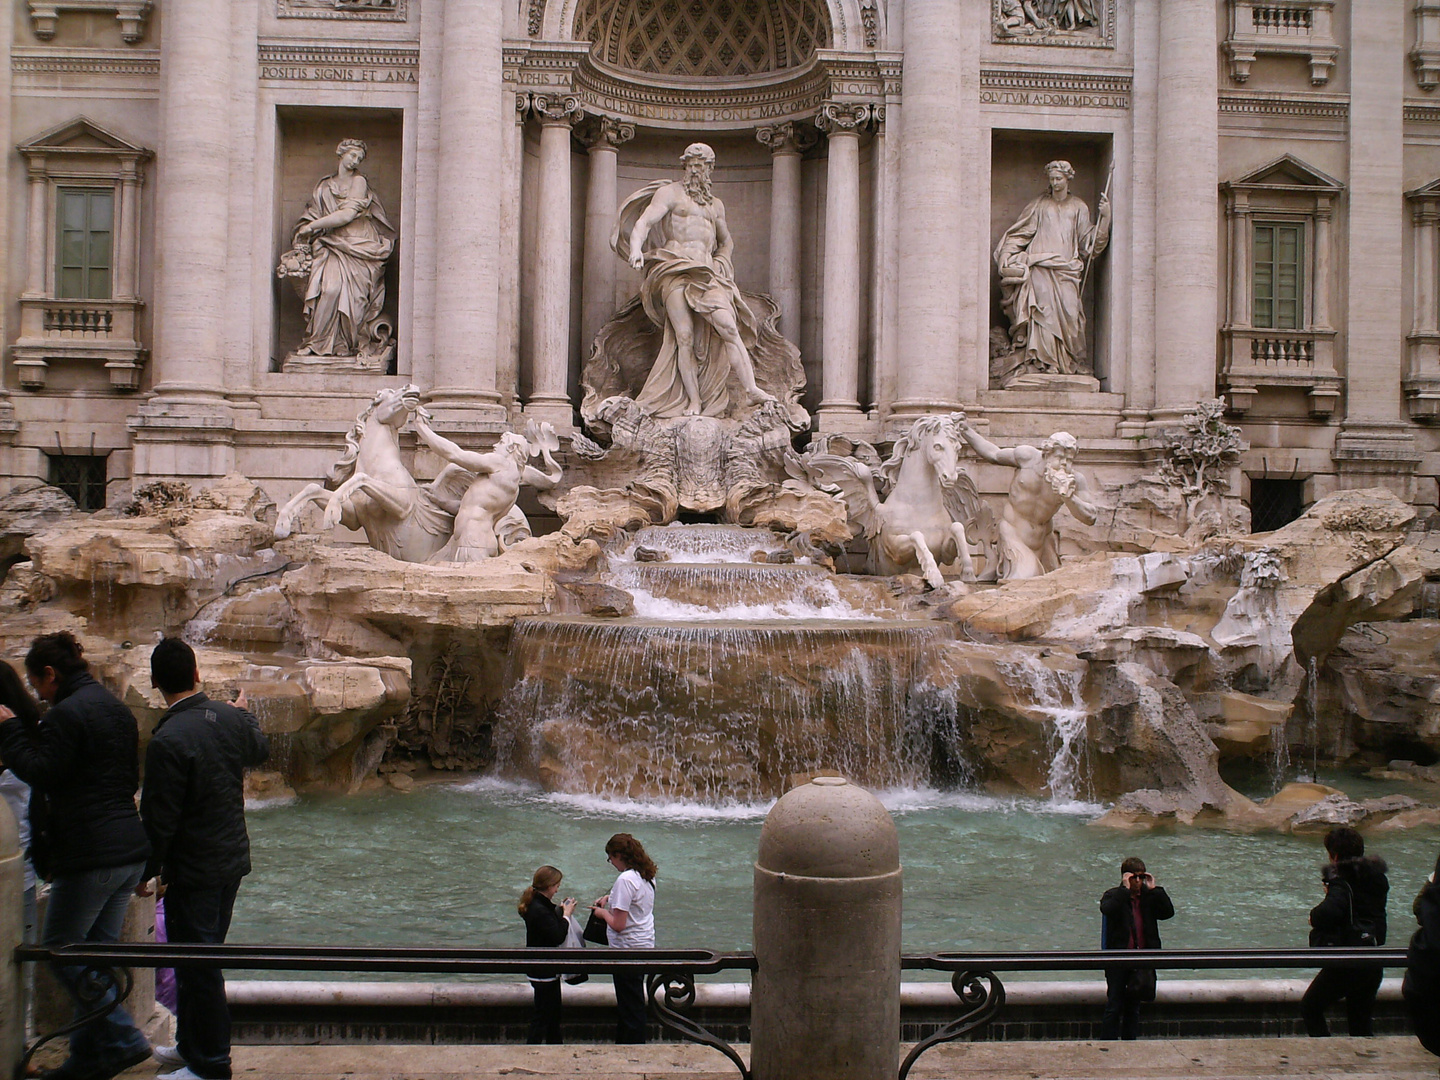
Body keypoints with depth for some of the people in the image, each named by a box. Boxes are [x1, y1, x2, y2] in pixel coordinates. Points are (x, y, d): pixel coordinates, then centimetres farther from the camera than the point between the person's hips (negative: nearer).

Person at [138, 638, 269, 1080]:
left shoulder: (168, 740, -23)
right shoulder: (229, 718, -2)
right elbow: (260, 750, 22)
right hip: (233, 860, 8)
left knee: (197, 966, 3)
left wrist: (147, 872, -6)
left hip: (194, 871, -8)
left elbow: (160, 818, -18)